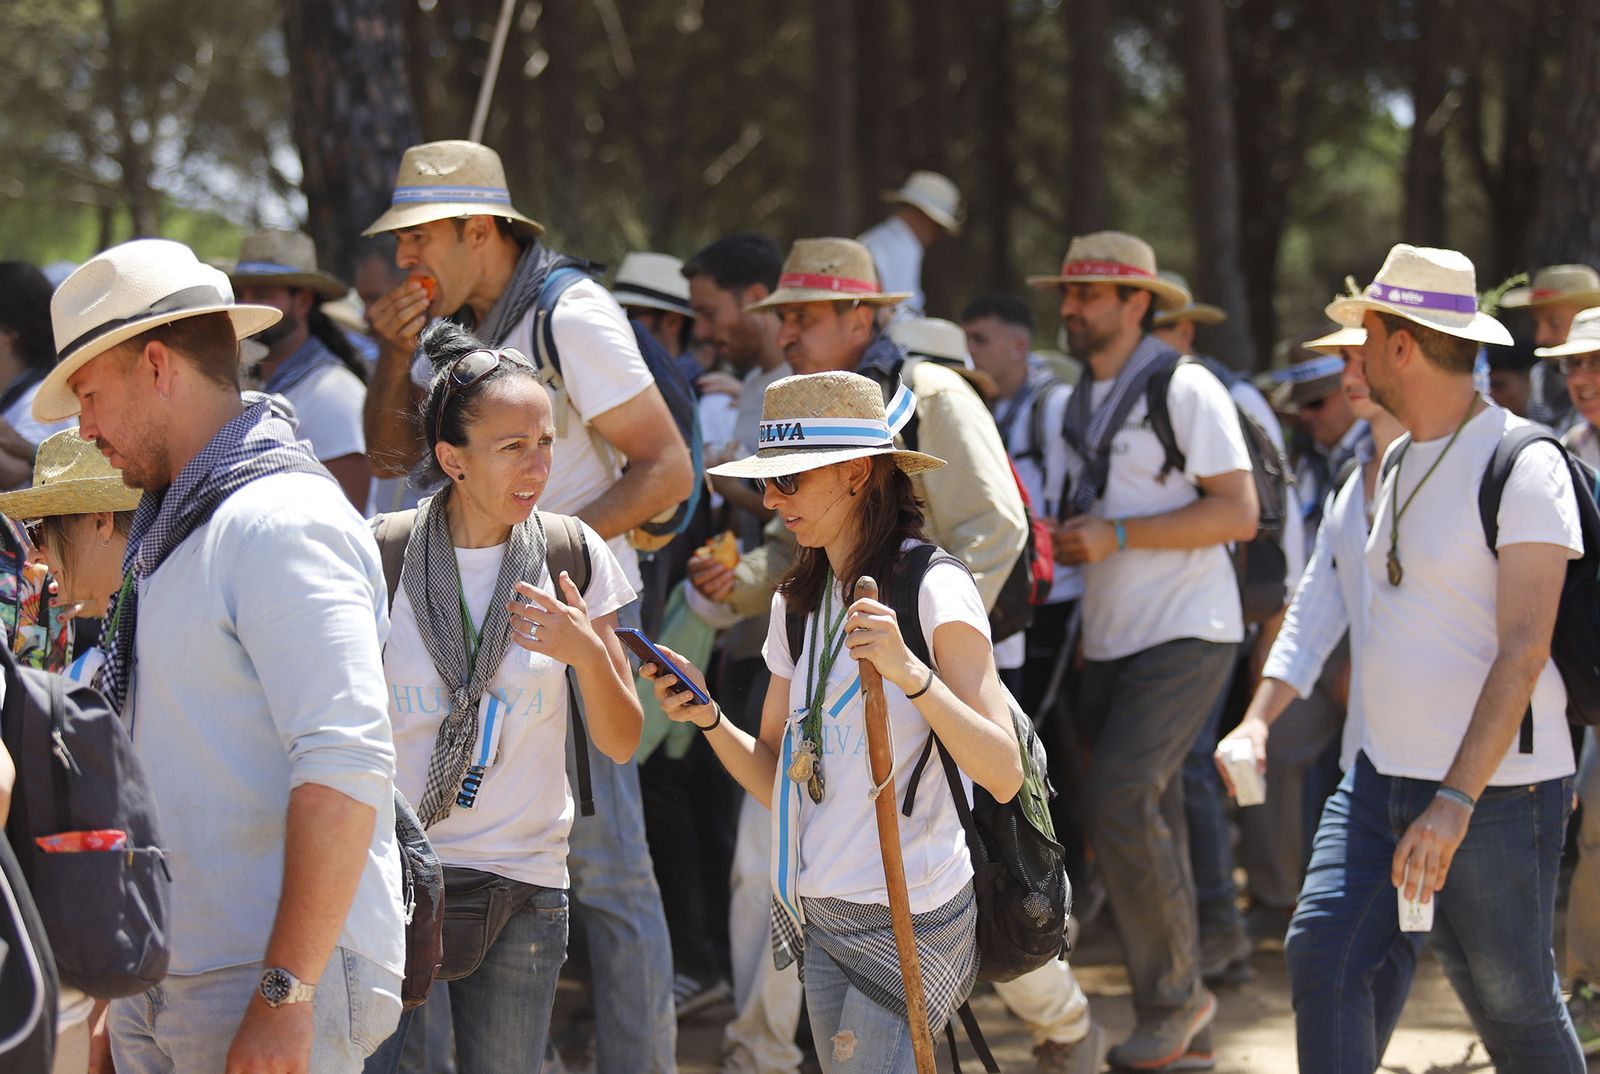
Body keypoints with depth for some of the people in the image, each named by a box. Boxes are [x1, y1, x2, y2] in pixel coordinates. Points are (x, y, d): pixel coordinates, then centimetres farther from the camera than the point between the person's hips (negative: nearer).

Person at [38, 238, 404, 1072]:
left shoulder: (282, 523, -12)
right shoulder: (171, 527, 19)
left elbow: (346, 764, -21)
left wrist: (285, 995, -24)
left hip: (272, 981, -9)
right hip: (163, 983, 9)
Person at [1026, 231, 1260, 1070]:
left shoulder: (1185, 389, -10)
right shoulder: (1081, 405, 15)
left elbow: (1238, 513, -16)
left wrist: (1115, 536, -20)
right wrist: (1064, 543, 6)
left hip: (1185, 635, -8)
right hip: (1110, 644, 8)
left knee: (1122, 802, -20)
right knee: (1144, 818, 7)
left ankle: (1174, 996, -6)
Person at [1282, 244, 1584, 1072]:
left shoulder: (1523, 465, -14)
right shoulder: (1399, 464, 13)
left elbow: (1523, 652, -21)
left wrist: (1456, 801, -28)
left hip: (1494, 789, -8)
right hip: (1382, 778, 8)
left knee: (1514, 1007, 2)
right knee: (1323, 954, -7)